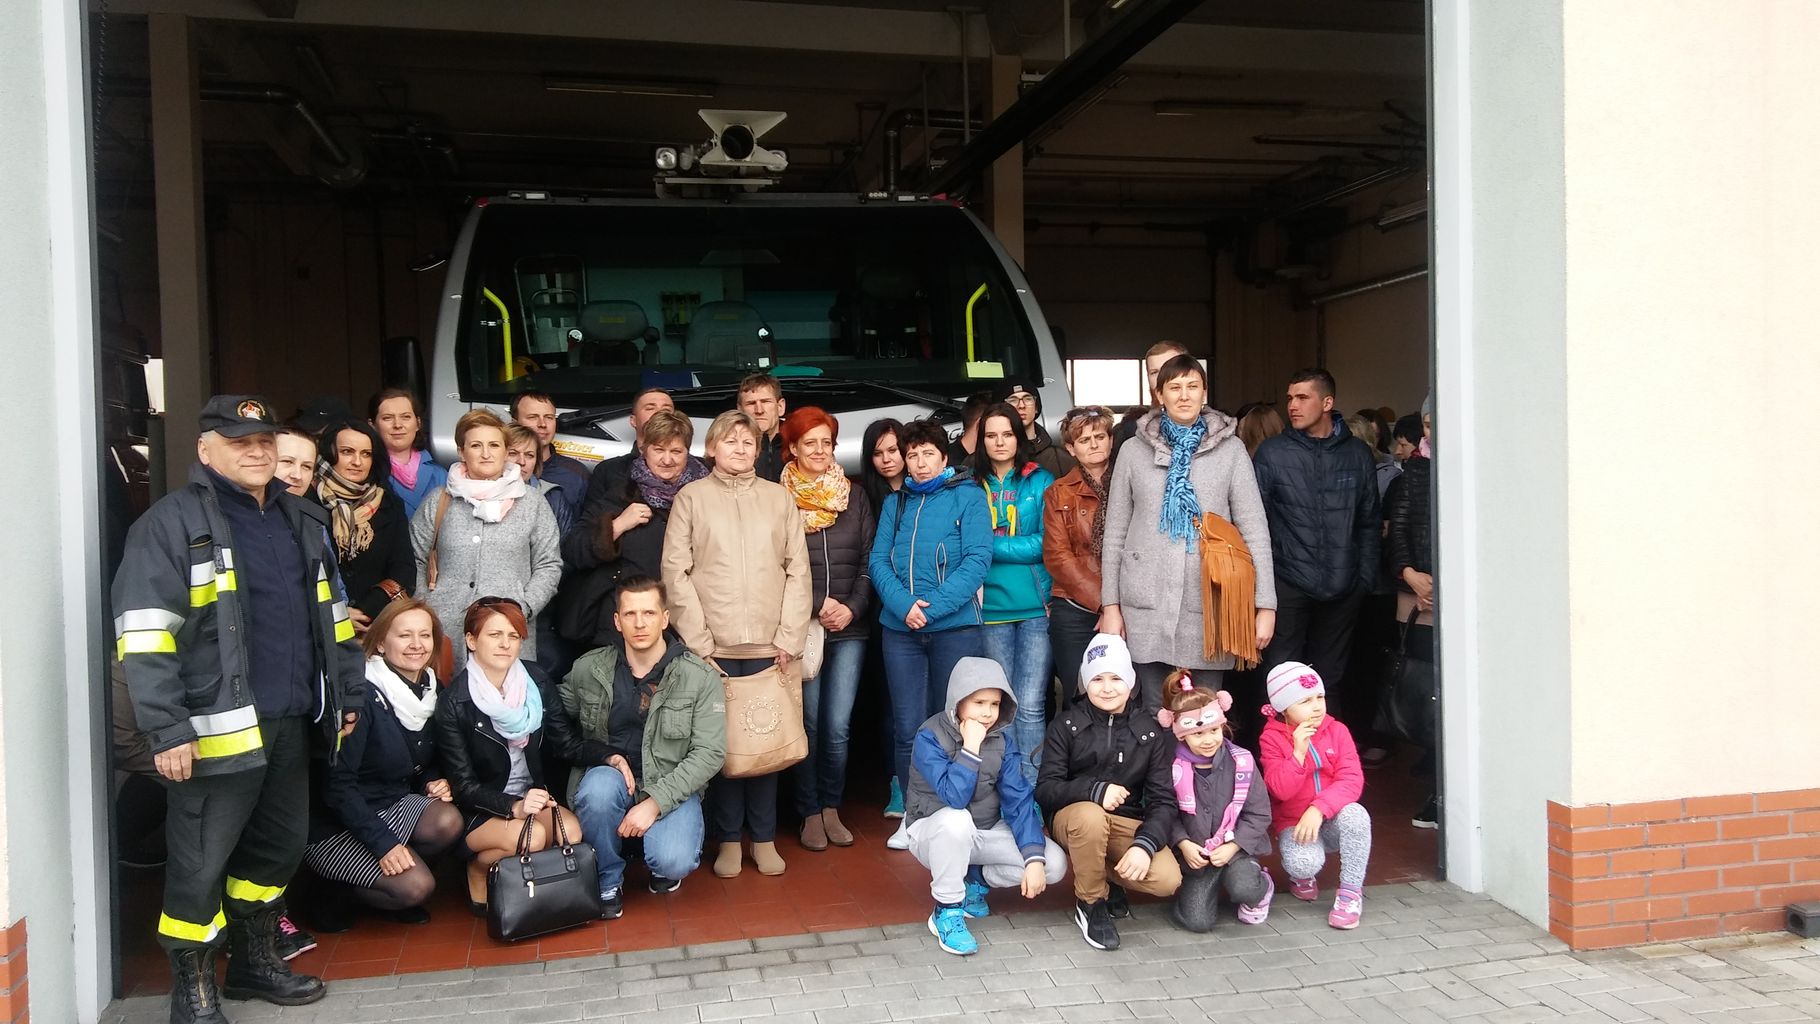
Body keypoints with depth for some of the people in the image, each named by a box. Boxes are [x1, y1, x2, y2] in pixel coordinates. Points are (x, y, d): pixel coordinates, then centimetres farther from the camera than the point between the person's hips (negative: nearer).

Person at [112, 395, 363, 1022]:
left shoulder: (303, 522, 16)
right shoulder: (172, 522, -6)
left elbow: (332, 617, 23)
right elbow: (145, 635, -13)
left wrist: (348, 695, 20)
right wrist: (165, 729, -18)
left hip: (291, 722, 7)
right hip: (217, 728, -7)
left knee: (280, 848, 17)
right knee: (201, 864, 2)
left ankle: (255, 960, 36)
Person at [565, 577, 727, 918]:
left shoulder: (701, 678, -8)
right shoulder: (588, 669, -1)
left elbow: (709, 753, -11)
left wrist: (655, 802, -21)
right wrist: (605, 756, -11)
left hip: (672, 787, -2)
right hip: (609, 776, 2)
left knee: (674, 863, -29)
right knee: (599, 789, -34)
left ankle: (666, 865, 13)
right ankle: (609, 881, -4)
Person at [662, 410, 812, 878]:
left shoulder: (779, 498, 10)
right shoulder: (691, 497, 5)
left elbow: (798, 570, 7)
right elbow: (676, 572, 0)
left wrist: (789, 638, -1)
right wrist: (699, 640, -7)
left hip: (770, 646, 1)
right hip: (713, 647, -1)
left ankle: (764, 838, 17)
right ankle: (727, 839, 15)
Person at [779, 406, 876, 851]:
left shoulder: (855, 496, 10)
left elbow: (868, 560, 9)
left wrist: (852, 607, -4)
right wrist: (816, 605, -10)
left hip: (849, 629, 2)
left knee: (838, 726, 0)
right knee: (809, 722, 0)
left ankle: (831, 808, 18)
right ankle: (809, 813, 15)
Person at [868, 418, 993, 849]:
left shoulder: (968, 496, 2)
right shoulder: (895, 503, 15)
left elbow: (977, 559, -8)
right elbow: (878, 562, 5)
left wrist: (932, 607, -16)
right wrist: (903, 605, -13)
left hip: (955, 625, -3)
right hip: (900, 629, 3)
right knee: (907, 728, 4)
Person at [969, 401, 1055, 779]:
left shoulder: (1040, 482, 3)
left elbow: (1046, 543, -6)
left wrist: (990, 545, -9)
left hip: (1036, 606, -2)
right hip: (992, 607, 2)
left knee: (1030, 706, -5)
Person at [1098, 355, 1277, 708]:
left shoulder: (1230, 449, 4)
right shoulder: (1134, 450, 7)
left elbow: (1254, 529, 3)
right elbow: (1115, 532, 9)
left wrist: (1266, 604, -2)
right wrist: (1110, 604, 5)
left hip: (1209, 604, 0)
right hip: (1147, 606, 1)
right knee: (1156, 714, 4)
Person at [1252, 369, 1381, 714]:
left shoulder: (1358, 454, 6)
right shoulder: (1272, 453, -1)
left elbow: (1369, 523, 10)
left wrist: (1366, 577, 4)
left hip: (1343, 590, 2)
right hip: (1289, 585, -2)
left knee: (1331, 674, 12)